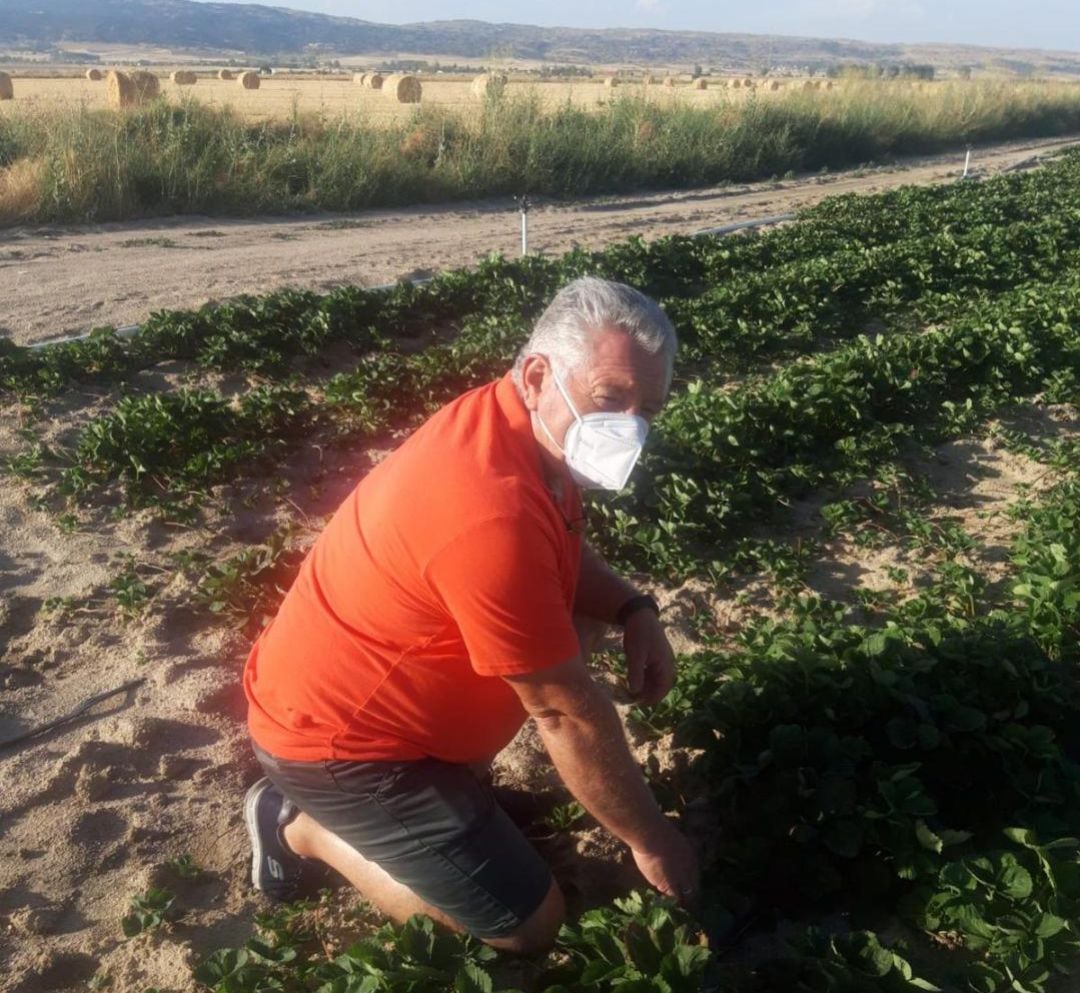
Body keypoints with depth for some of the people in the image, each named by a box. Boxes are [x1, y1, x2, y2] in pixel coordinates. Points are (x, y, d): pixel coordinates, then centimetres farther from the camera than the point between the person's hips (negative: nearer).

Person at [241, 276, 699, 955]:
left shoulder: (519, 425, -6)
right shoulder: (492, 514, -35)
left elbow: (567, 557, 13)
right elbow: (567, 712, -26)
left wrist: (634, 610, -7)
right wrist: (650, 840, -12)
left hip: (366, 684, 9)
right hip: (335, 734, -9)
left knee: (576, 621, 10)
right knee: (530, 927, -3)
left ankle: (447, 767, 13)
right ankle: (307, 826, 7)